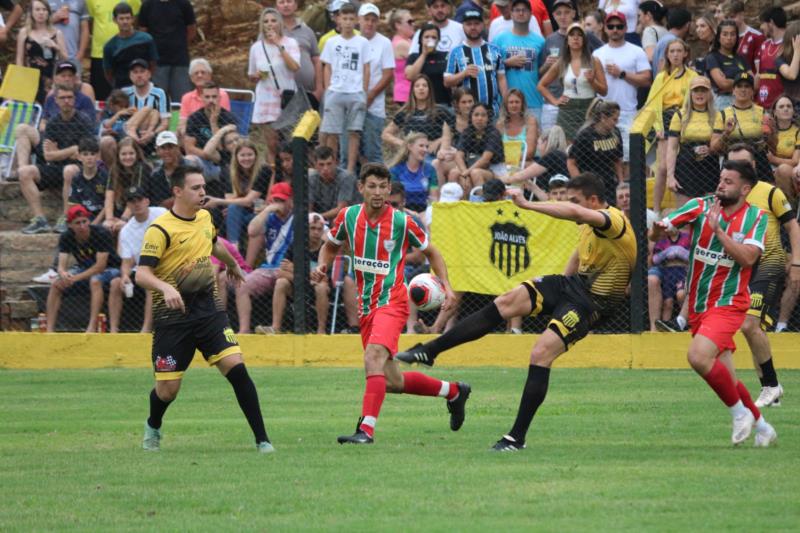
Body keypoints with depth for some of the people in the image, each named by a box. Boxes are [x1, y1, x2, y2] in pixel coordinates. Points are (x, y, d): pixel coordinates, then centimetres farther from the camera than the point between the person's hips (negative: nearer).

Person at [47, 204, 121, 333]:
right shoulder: (66, 238, -10)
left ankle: (92, 327, -43)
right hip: (84, 268, 5)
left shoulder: (101, 234, -25)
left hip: (109, 269, -5)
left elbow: (100, 265, -28)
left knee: (95, 281, -37)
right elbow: (61, 265, -15)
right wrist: (63, 274, -42)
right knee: (56, 285, -16)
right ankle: (49, 329, -18)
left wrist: (76, 278, -35)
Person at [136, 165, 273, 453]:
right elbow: (142, 274, -19)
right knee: (168, 389, -1)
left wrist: (233, 265, 49)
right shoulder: (160, 229, -13)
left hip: (208, 308, 5)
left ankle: (262, 438, -10)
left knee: (236, 367, -14)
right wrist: (166, 288, -38)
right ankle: (153, 427, 34)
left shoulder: (204, 218, 8)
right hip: (172, 313, -5)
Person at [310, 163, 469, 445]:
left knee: (373, 358, -30)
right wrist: (322, 266, -2)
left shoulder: (402, 222, -8)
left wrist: (445, 286, -6)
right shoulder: (348, 217, 1)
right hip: (366, 306, 6)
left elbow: (431, 252, 7)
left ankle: (366, 429, -34)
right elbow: (331, 245, 20)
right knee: (392, 382, 10)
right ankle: (453, 391, 33)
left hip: (392, 302, -6)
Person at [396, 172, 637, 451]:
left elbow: (574, 213, -40)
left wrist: (526, 204, -38)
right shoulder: (590, 225, 10)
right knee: (506, 302, -11)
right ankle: (429, 351, -11)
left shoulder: (614, 220, -21)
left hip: (592, 303, -8)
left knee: (541, 353, -22)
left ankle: (517, 437, -15)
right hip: (574, 282, 8)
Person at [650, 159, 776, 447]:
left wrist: (717, 229, -22)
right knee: (725, 378, 6)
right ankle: (761, 427, 25)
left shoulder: (756, 217, -4)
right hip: (698, 304, 4)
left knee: (699, 356, -26)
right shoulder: (701, 206, -1)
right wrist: (657, 229, -33)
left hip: (728, 303, -4)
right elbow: (656, 233, -9)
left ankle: (740, 413, -8)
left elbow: (748, 257, -19)